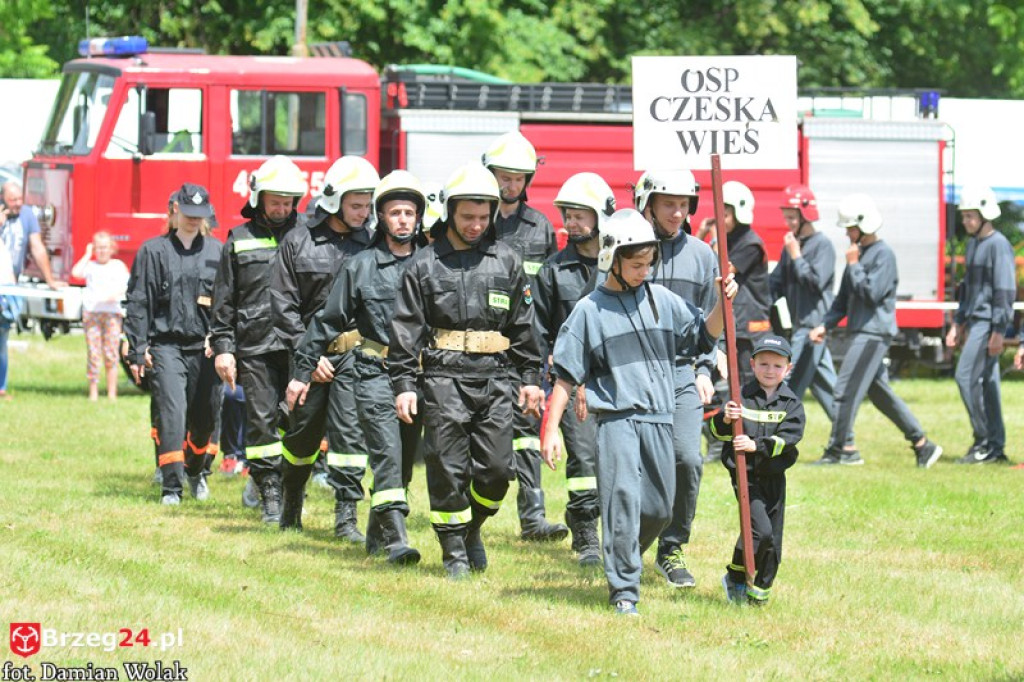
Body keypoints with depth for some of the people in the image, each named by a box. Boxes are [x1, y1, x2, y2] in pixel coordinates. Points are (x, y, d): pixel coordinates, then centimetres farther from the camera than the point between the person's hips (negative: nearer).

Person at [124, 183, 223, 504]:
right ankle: (171, 486, -10)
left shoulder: (217, 252, 9)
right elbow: (138, 303, 4)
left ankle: (197, 470, 35)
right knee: (172, 412, -13)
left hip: (205, 348, 2)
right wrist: (137, 350, -1)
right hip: (166, 345, -2)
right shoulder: (154, 251, 4)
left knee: (206, 415, 8)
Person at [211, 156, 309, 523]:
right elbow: (224, 301, 12)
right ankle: (270, 495, 4)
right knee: (261, 421, -1)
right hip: (255, 348, 0)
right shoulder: (240, 241, 11)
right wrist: (223, 348, 5)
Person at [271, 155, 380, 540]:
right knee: (302, 433, 12)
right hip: (310, 353, 0)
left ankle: (346, 516, -6)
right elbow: (283, 305, 0)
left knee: (349, 432, -9)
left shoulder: (371, 244, 4)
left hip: (355, 355, 0)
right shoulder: (298, 243, 1)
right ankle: (291, 502, 34)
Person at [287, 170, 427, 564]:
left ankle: (377, 535, 25)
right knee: (387, 451, -15)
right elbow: (329, 321, 9)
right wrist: (303, 370, 8)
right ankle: (397, 538, -23)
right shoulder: (361, 266, 5)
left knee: (404, 459, 10)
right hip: (374, 372, -3)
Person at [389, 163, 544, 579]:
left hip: (496, 377, 2)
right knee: (448, 467, -2)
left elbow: (523, 325, 15)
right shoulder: (425, 265, 3)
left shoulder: (506, 262, 10)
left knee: (496, 468, -1)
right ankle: (453, 549, 8)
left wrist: (530, 377, 11)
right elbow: (406, 328, 1)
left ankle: (473, 526, 25)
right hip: (445, 377, -2)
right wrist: (404, 384, -6)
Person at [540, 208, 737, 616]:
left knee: (659, 509, 6)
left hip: (659, 418, 4)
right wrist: (550, 429, -4)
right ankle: (623, 592, -14)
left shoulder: (662, 300, 10)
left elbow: (703, 337, 15)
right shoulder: (590, 310, 1)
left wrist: (723, 305, -2)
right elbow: (566, 376, 1)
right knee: (623, 498, -16)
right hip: (616, 418, -4)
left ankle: (626, 559, 32)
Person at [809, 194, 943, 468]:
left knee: (846, 389, -11)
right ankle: (922, 443, 16)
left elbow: (872, 293, -20)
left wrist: (854, 265, -11)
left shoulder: (884, 255, -10)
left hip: (874, 331, -10)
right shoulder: (858, 253, 17)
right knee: (879, 392, 12)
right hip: (860, 331, 10)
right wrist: (825, 325, 11)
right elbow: (844, 298, 21)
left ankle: (837, 450, -8)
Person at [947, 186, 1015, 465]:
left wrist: (998, 331, -21)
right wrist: (959, 323, 20)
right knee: (987, 383, 8)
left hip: (989, 322, -9)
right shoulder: (973, 244, 16)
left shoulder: (998, 245, -12)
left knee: (966, 377, -13)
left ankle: (984, 442, -7)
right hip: (975, 321, 9)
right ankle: (996, 449, 11)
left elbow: (1005, 290, -17)